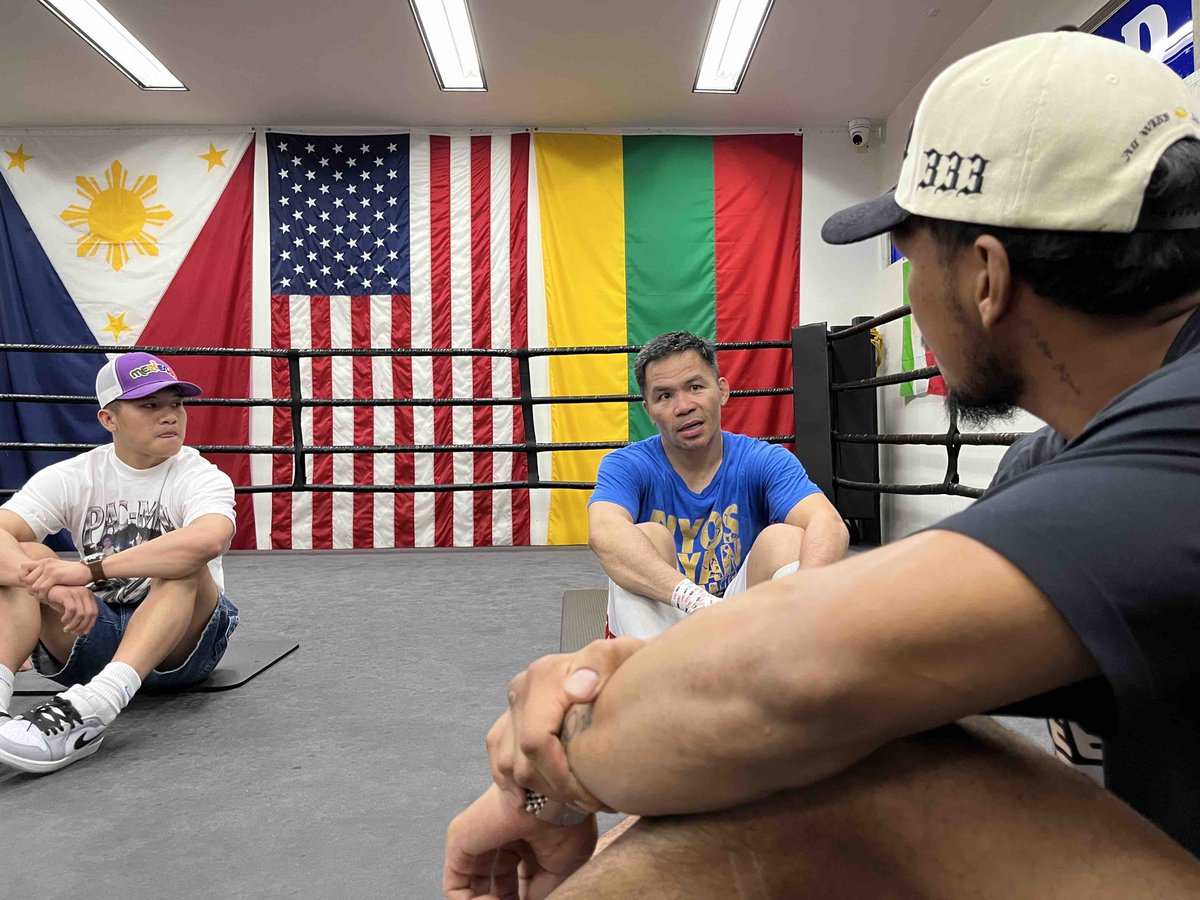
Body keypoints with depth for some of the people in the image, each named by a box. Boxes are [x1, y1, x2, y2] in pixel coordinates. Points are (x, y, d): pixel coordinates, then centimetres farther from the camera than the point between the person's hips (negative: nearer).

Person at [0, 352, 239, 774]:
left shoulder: (202, 477, -10)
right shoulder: (70, 477, 0)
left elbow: (208, 539, -35)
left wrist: (90, 569, -39)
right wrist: (50, 584, -36)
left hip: (181, 644, -3)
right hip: (90, 633, 3)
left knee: (184, 565, -31)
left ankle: (92, 708, -48)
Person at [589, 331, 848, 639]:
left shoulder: (764, 461, -6)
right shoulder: (625, 466, -9)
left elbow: (829, 525, -25)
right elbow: (604, 533, -33)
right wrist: (695, 598, -49)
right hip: (654, 626, -1)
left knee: (785, 536, -22)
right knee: (648, 536, -26)